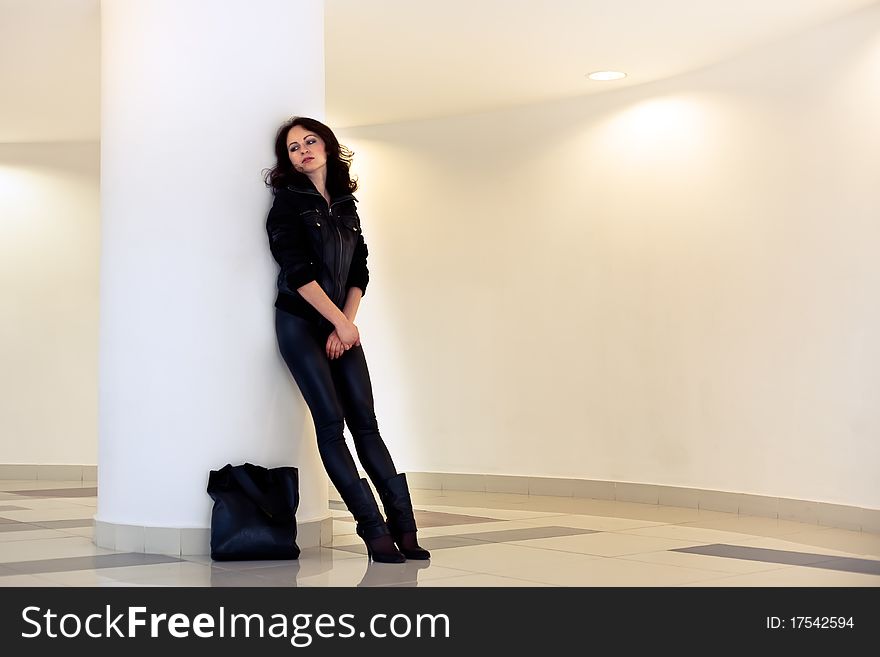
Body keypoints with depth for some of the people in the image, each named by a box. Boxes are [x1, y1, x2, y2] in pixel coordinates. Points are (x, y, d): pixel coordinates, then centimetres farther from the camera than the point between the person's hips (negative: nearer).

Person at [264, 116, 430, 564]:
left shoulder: (346, 205, 15)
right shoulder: (288, 201, -1)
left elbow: (358, 272, 10)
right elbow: (297, 271, -10)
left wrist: (346, 324, -5)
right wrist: (341, 322, -11)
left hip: (341, 325, 5)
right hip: (299, 322, -5)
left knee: (365, 422, -2)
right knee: (330, 421, -10)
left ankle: (403, 527, -5)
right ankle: (375, 531, -10)